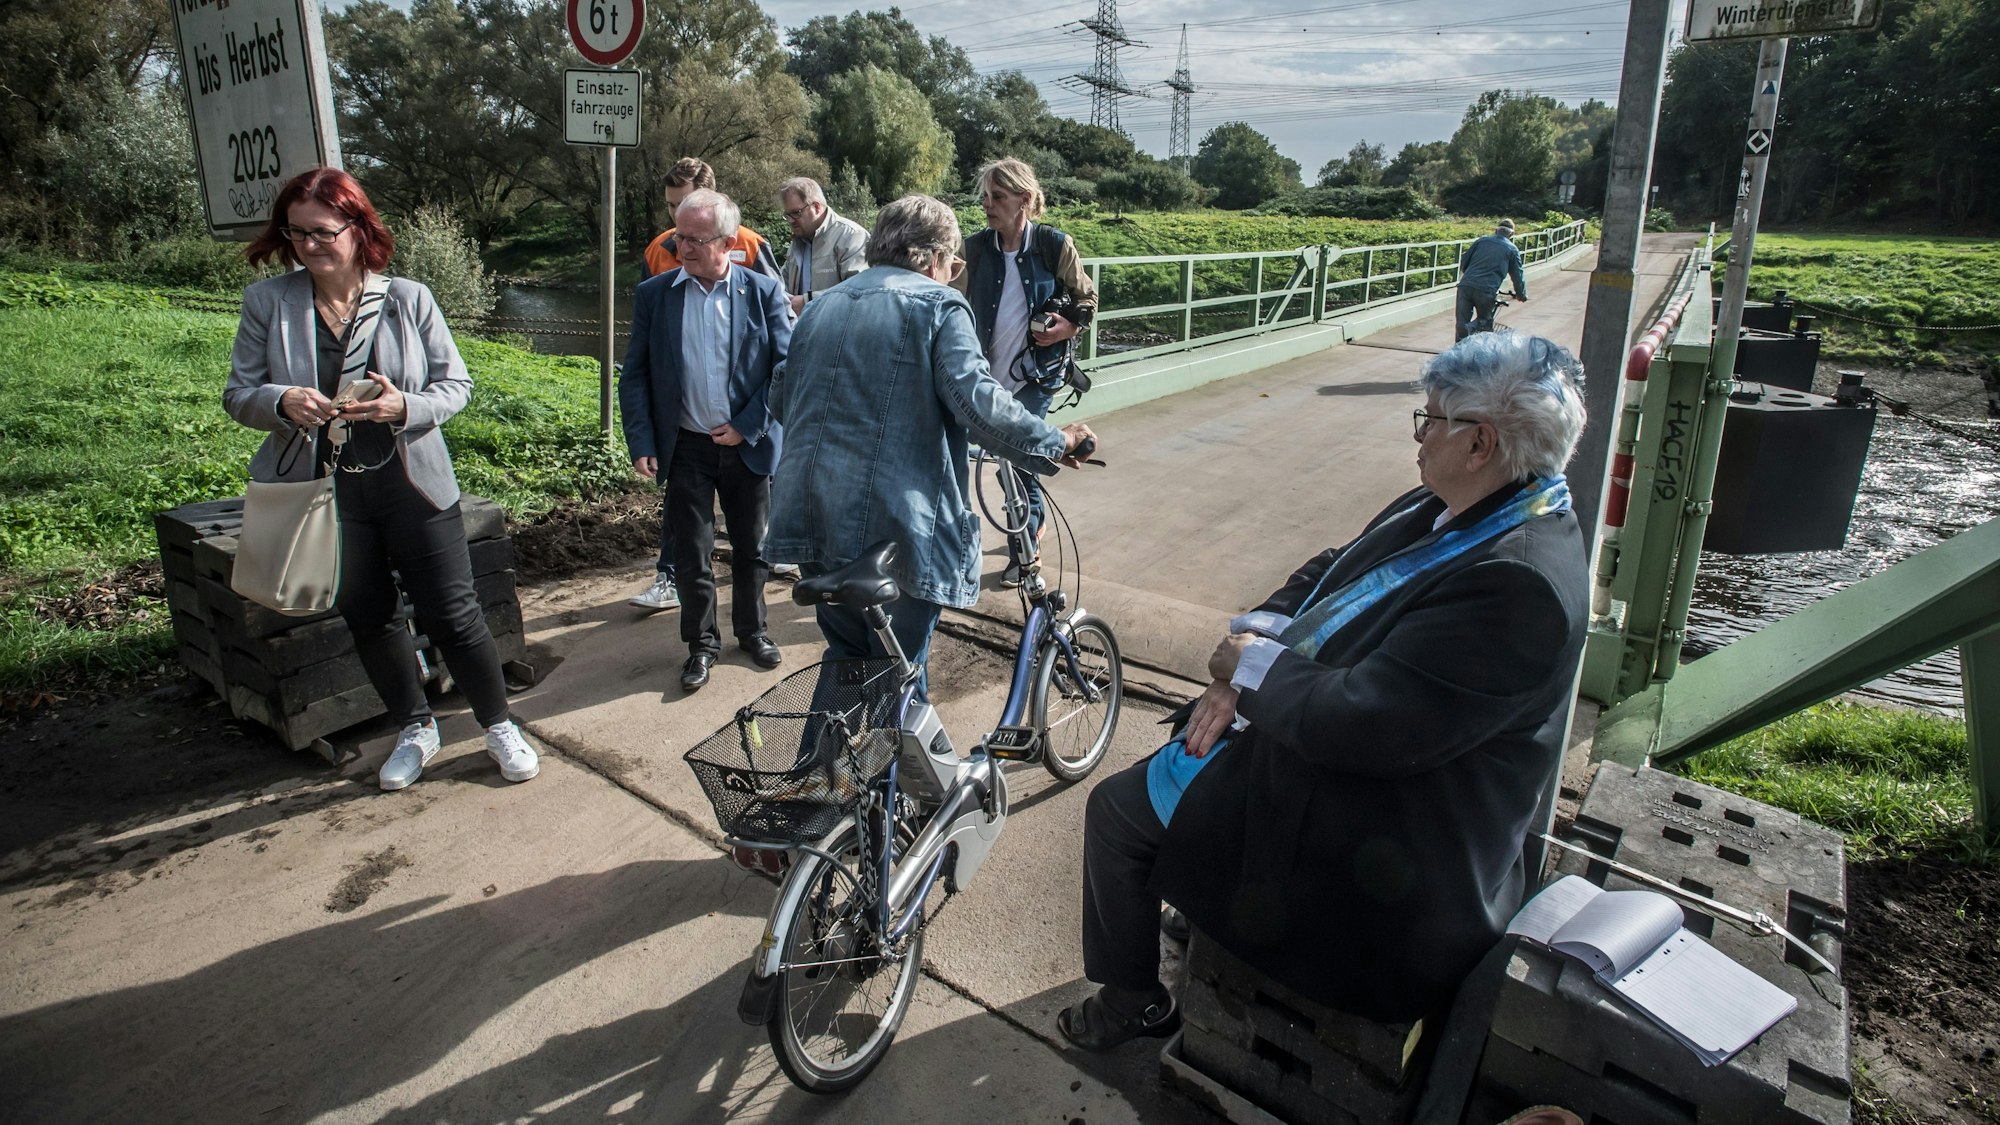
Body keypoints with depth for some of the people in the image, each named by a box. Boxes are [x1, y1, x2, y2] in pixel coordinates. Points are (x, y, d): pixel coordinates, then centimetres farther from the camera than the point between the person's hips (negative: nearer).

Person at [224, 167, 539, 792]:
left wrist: (405, 407, -21)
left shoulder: (408, 298, -5)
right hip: (325, 492, 3)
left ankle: (499, 726, 20)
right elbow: (238, 394, 3)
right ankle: (415, 729, 34)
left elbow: (456, 383, -1)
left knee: (451, 613, 1)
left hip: (412, 484, -2)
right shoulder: (267, 302, -1)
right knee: (368, 617, 15)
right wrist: (282, 402, -20)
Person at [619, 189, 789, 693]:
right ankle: (701, 642, 24)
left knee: (752, 546, 13)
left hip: (748, 445, 0)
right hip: (686, 447, 0)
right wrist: (641, 442, -6)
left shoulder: (763, 291, -4)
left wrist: (748, 427, -10)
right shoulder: (654, 294, 0)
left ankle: (752, 630, 33)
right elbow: (635, 375, 2)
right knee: (692, 553, 7)